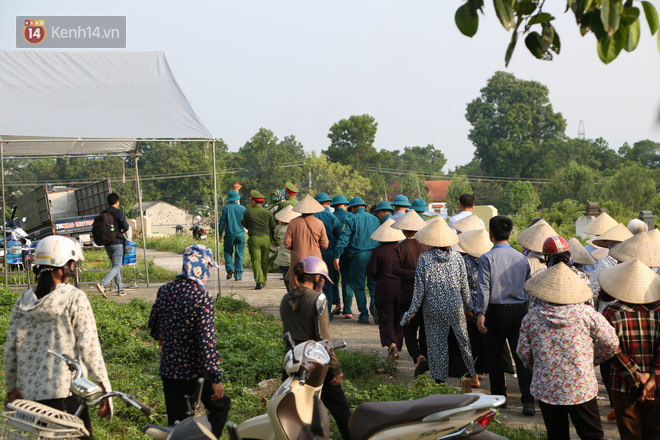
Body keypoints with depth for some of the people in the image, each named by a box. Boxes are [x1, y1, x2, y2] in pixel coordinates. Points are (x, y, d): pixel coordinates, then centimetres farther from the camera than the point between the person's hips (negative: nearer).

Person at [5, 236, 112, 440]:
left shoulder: (22, 302, 7)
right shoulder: (74, 298, -8)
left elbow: (10, 351, 9)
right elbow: (88, 347, -12)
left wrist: (12, 389, 20)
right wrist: (105, 391, -7)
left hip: (29, 394, 6)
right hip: (65, 393, -6)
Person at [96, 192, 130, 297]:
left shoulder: (102, 214, 8)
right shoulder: (118, 212, -9)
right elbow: (125, 227, -15)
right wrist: (122, 230, 6)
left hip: (107, 244, 7)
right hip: (117, 243, -7)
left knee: (115, 265, 16)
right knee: (117, 266, -7)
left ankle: (120, 289, 16)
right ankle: (103, 284, -26)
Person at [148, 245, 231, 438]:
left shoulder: (164, 290, -1)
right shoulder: (202, 296, -20)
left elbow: (153, 323, 14)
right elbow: (207, 340, -23)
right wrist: (216, 378, -18)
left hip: (168, 370, 5)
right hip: (195, 371, -5)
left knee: (176, 422, 15)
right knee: (220, 407, 19)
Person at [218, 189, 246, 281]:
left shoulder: (226, 208, -4)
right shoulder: (242, 208, 0)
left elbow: (222, 221, -3)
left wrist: (219, 234, 3)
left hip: (229, 234, -1)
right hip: (240, 234, 1)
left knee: (228, 252, 14)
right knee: (239, 254, 5)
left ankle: (230, 268, -7)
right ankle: (238, 275, 5)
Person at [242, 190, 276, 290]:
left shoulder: (248, 212, -4)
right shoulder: (268, 213, 2)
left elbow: (246, 225, 8)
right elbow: (272, 227, 5)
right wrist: (273, 240, 17)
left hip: (253, 239, -2)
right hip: (266, 239, 3)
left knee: (256, 261, -4)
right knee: (264, 261, 15)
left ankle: (259, 281, -20)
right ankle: (263, 281, 23)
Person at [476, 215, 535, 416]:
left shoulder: (487, 258, -9)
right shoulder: (521, 258, 5)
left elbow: (484, 288, -13)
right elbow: (528, 287, 10)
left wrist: (481, 313, -9)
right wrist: (526, 310, 18)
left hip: (496, 310, -3)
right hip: (519, 310, 3)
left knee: (494, 355, 11)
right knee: (521, 354, 2)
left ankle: (498, 397, 19)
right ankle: (528, 401, -6)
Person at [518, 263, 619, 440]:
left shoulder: (532, 316, -6)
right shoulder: (586, 313, -9)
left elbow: (523, 351, 1)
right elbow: (611, 344, -1)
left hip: (546, 390, 2)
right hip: (581, 389, -1)